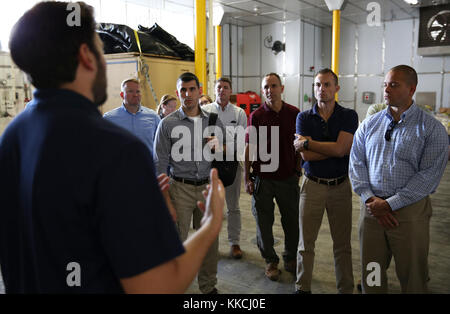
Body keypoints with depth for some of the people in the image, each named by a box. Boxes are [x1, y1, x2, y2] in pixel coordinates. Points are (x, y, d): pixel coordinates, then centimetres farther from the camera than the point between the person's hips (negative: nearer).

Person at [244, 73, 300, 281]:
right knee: (264, 223, 9)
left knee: (292, 222, 11)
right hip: (263, 178, -1)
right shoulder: (256, 116, -3)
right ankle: (270, 261, 27)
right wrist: (247, 178, -3)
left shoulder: (294, 114, 0)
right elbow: (249, 148, 0)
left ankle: (291, 258, 33)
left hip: (289, 178, 1)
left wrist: (299, 172, 5)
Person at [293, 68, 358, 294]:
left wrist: (306, 142, -12)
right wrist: (339, 148, -12)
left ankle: (346, 289, 27)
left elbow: (340, 149, -17)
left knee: (342, 244, 10)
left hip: (340, 186, 0)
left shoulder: (349, 116, -1)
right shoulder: (304, 117, 1)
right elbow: (306, 156, -11)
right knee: (306, 243, 8)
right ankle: (302, 287, 24)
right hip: (312, 185, 0)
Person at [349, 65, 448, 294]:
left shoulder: (432, 129, -4)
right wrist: (370, 199, -9)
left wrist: (390, 204, -15)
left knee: (412, 277, 10)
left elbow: (429, 175, -11)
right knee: (371, 273, 12)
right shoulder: (369, 125, 7)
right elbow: (356, 163, 4)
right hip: (371, 208, 3)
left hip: (410, 210, -3)